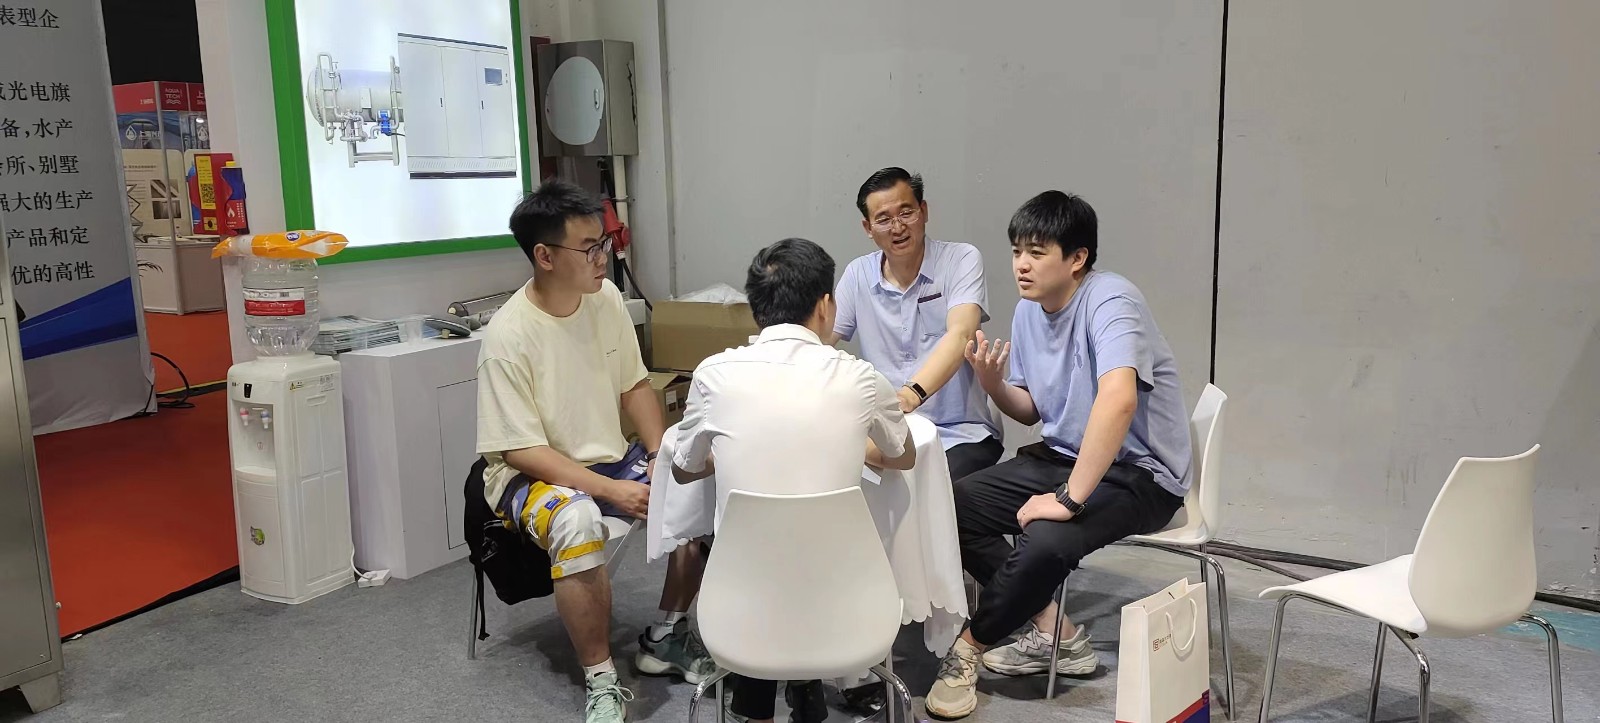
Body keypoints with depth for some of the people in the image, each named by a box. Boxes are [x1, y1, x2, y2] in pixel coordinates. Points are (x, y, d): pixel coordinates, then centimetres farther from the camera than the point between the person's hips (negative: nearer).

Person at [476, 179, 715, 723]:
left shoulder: (606, 297, -4)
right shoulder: (509, 336, -22)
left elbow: (634, 385, 8)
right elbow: (521, 450, -20)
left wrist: (662, 458, -7)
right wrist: (613, 491, -26)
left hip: (611, 459, 7)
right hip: (533, 473, -6)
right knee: (577, 523, -38)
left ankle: (665, 638, 6)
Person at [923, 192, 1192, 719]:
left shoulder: (1108, 300, -22)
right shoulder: (1028, 311, 3)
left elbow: (1118, 399, -39)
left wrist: (1070, 499, -36)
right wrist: (993, 384, -9)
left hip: (1139, 474, -8)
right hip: (1065, 455, 8)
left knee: (1045, 540, -32)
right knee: (955, 505, -5)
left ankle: (970, 647, -5)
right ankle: (1053, 632, 2)